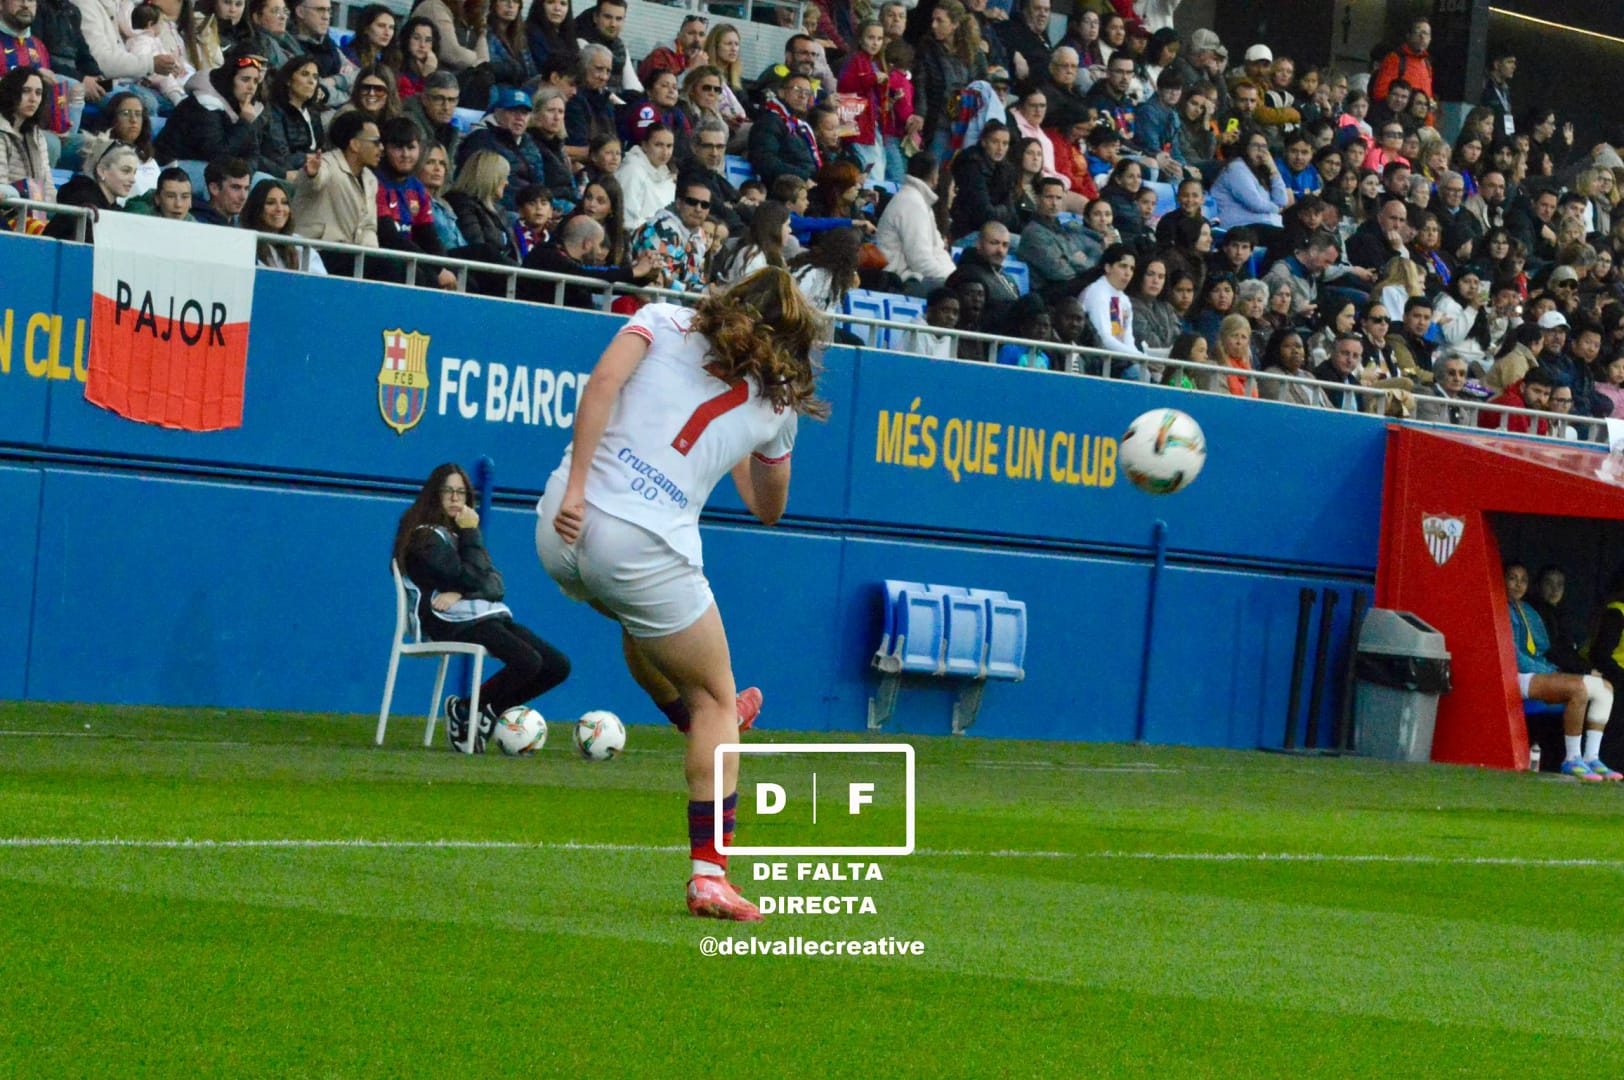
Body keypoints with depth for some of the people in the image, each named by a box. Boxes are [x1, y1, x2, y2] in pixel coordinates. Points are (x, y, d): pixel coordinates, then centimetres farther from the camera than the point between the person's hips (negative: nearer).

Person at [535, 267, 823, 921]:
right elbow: (768, 508, 27)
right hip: (646, 550, -2)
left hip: (563, 525, 2)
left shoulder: (664, 320, 11)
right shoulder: (776, 403, 12)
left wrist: (576, 488, -11)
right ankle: (708, 876, 6)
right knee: (715, 699, 14)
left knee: (642, 617, 36)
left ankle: (695, 721, 60)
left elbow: (602, 383, -8)